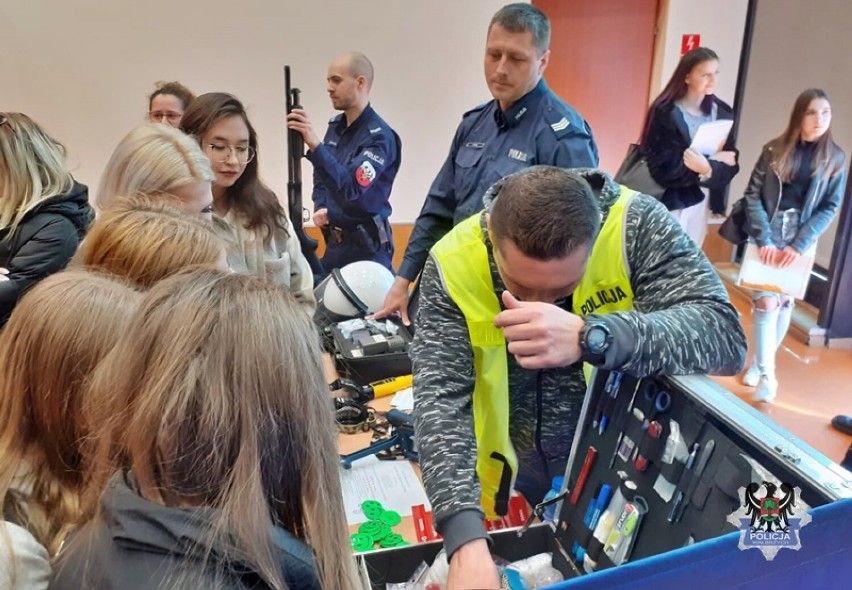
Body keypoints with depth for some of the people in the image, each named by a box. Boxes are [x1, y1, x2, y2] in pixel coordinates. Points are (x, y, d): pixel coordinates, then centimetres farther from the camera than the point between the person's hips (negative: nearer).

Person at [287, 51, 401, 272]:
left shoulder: (379, 136, -16)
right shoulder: (335, 126, 8)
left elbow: (352, 189, -29)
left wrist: (315, 145, -37)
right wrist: (320, 208, 0)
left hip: (366, 246, -8)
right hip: (334, 242, 8)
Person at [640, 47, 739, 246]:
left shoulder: (722, 112, 5)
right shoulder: (666, 113, -11)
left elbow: (731, 164, 1)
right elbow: (664, 169, -19)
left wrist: (708, 168, -21)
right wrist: (715, 161, -15)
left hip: (698, 202, 6)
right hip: (667, 203, -5)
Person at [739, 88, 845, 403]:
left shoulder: (834, 159, 1)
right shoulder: (775, 149, -3)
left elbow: (830, 207, 0)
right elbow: (752, 195, -4)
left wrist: (799, 245, -10)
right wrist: (764, 240, -13)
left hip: (801, 238, 2)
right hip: (767, 233, -2)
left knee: (784, 301, 7)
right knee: (766, 301, -8)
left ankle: (760, 361, 25)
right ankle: (766, 375, -1)